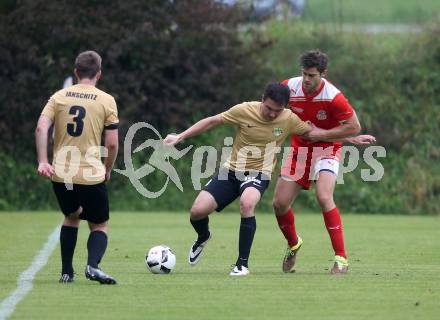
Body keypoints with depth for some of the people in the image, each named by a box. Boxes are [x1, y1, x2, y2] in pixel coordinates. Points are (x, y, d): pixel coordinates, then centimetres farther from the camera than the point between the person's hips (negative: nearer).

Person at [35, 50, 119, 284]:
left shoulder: (59, 97, 6)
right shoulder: (107, 101, -1)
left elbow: (41, 128, -7)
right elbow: (112, 143, -4)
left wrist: (42, 162, -9)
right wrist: (108, 169, 11)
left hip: (60, 175, 3)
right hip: (91, 175, -3)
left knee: (71, 217, 27)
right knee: (100, 226, 10)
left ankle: (66, 272, 23)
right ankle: (93, 265, -18)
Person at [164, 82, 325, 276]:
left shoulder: (289, 119, -9)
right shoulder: (245, 110, -13)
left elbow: (310, 132, 10)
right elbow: (212, 122, -2)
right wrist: (180, 137, -2)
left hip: (259, 174, -1)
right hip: (232, 170, 1)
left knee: (247, 203, -37)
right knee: (197, 211, -15)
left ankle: (242, 264, -25)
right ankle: (203, 237, 26)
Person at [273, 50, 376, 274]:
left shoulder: (333, 97, -25)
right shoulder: (289, 87, -13)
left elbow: (354, 127, -18)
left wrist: (319, 134, -20)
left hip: (327, 149, -5)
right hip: (300, 149, 5)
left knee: (324, 197, -27)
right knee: (280, 203, 2)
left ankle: (341, 258, -22)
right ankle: (293, 244, 33)